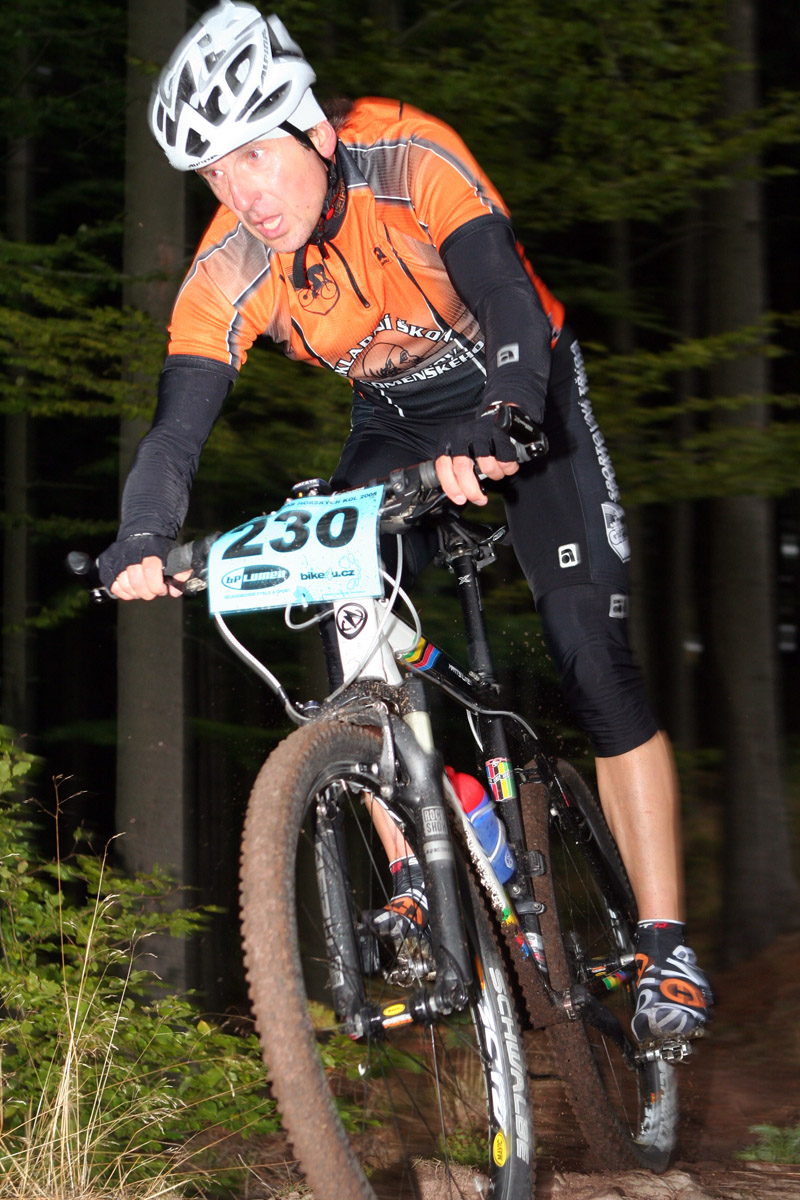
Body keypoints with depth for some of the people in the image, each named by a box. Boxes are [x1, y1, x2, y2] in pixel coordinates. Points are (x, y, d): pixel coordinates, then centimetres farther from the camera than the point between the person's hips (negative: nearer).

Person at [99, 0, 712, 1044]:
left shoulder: (409, 155, -32)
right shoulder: (228, 271, -22)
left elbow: (511, 301, -43)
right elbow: (179, 426, -27)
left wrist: (494, 429, -62)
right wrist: (143, 543, -47)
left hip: (519, 392, -4)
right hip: (397, 422, 4)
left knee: (594, 659, -14)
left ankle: (666, 949, -9)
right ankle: (413, 888, 5)